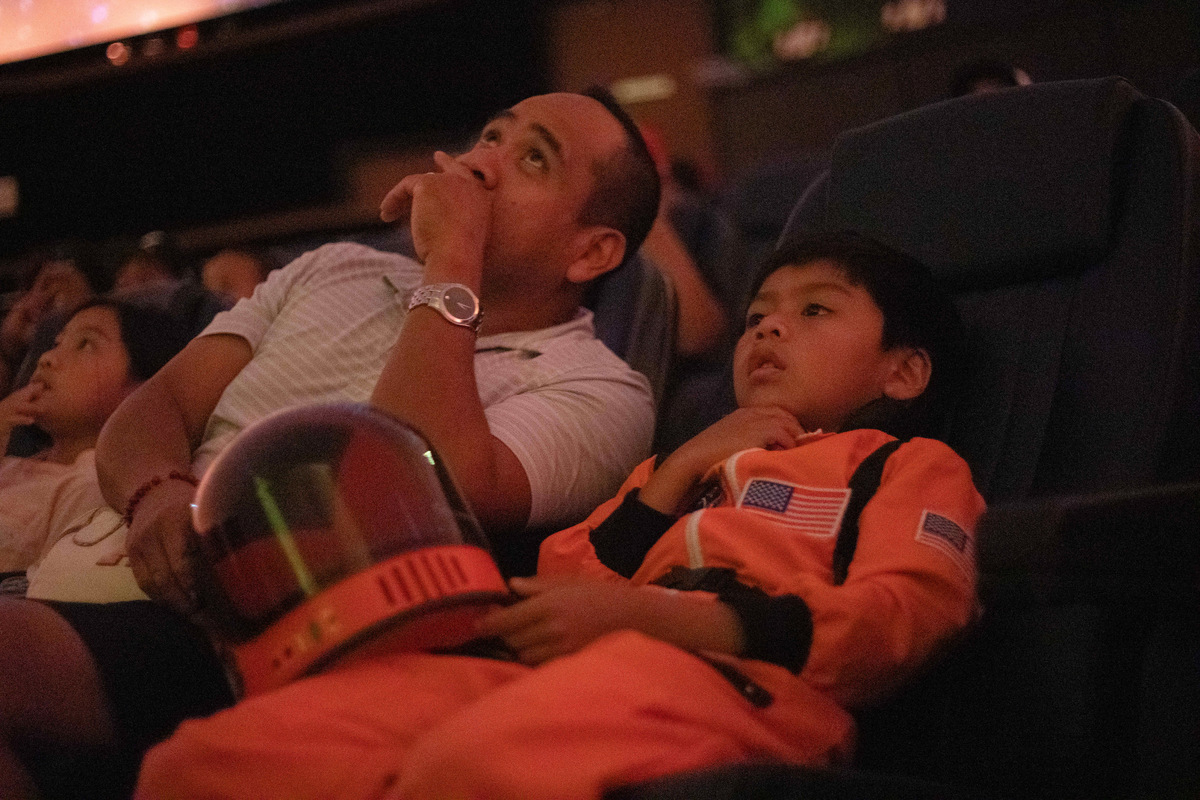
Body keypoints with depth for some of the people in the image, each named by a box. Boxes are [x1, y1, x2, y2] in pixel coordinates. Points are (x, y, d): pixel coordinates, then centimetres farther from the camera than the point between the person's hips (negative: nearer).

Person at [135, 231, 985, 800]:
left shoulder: (911, 464, 22)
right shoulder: (699, 462, 43)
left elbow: (900, 614, -1)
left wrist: (638, 611, -12)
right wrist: (680, 472, 18)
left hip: (732, 677, -7)